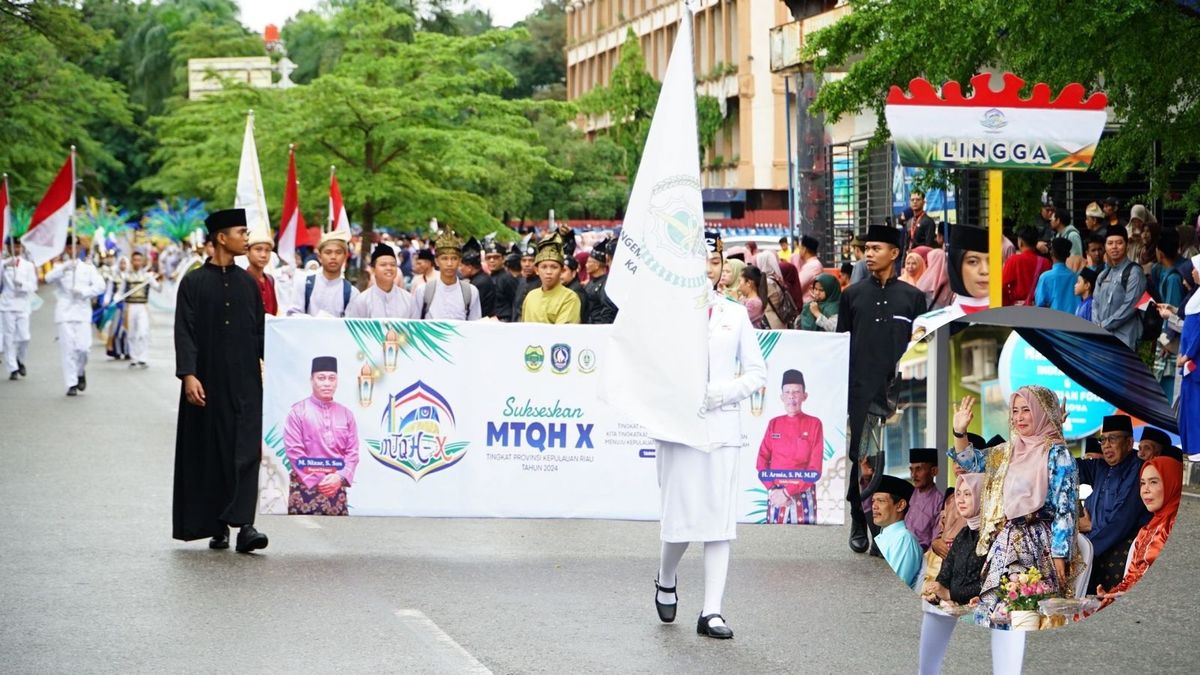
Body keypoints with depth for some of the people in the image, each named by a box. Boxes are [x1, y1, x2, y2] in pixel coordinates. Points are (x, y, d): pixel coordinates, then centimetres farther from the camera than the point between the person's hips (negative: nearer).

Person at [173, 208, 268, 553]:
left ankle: (243, 524, -15)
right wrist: (188, 375, -15)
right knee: (211, 453, 3)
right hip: (208, 380, -2)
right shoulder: (194, 283, 0)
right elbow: (184, 332, -5)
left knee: (246, 450, -9)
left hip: (245, 381, 2)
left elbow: (261, 330, 13)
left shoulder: (248, 283, 11)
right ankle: (217, 527, 12)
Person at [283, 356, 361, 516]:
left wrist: (340, 477, -10)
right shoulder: (298, 412, -1)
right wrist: (317, 481, -13)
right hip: (305, 487, -4)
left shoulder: (346, 414, 11)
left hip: (336, 486, 4)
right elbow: (294, 451, -7)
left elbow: (353, 452, 8)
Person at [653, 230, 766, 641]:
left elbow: (757, 373, 10)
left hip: (723, 426, 2)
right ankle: (666, 581, 28)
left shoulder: (735, 315, 11)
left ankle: (711, 612, -2)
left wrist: (721, 393, -6)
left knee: (720, 519, -3)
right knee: (681, 516, -3)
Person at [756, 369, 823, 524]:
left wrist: (788, 492, -13)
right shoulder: (774, 424, 9)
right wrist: (772, 489, -10)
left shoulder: (814, 424, -1)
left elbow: (815, 468, -7)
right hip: (776, 494, 3)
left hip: (803, 496, -3)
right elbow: (762, 460, 6)